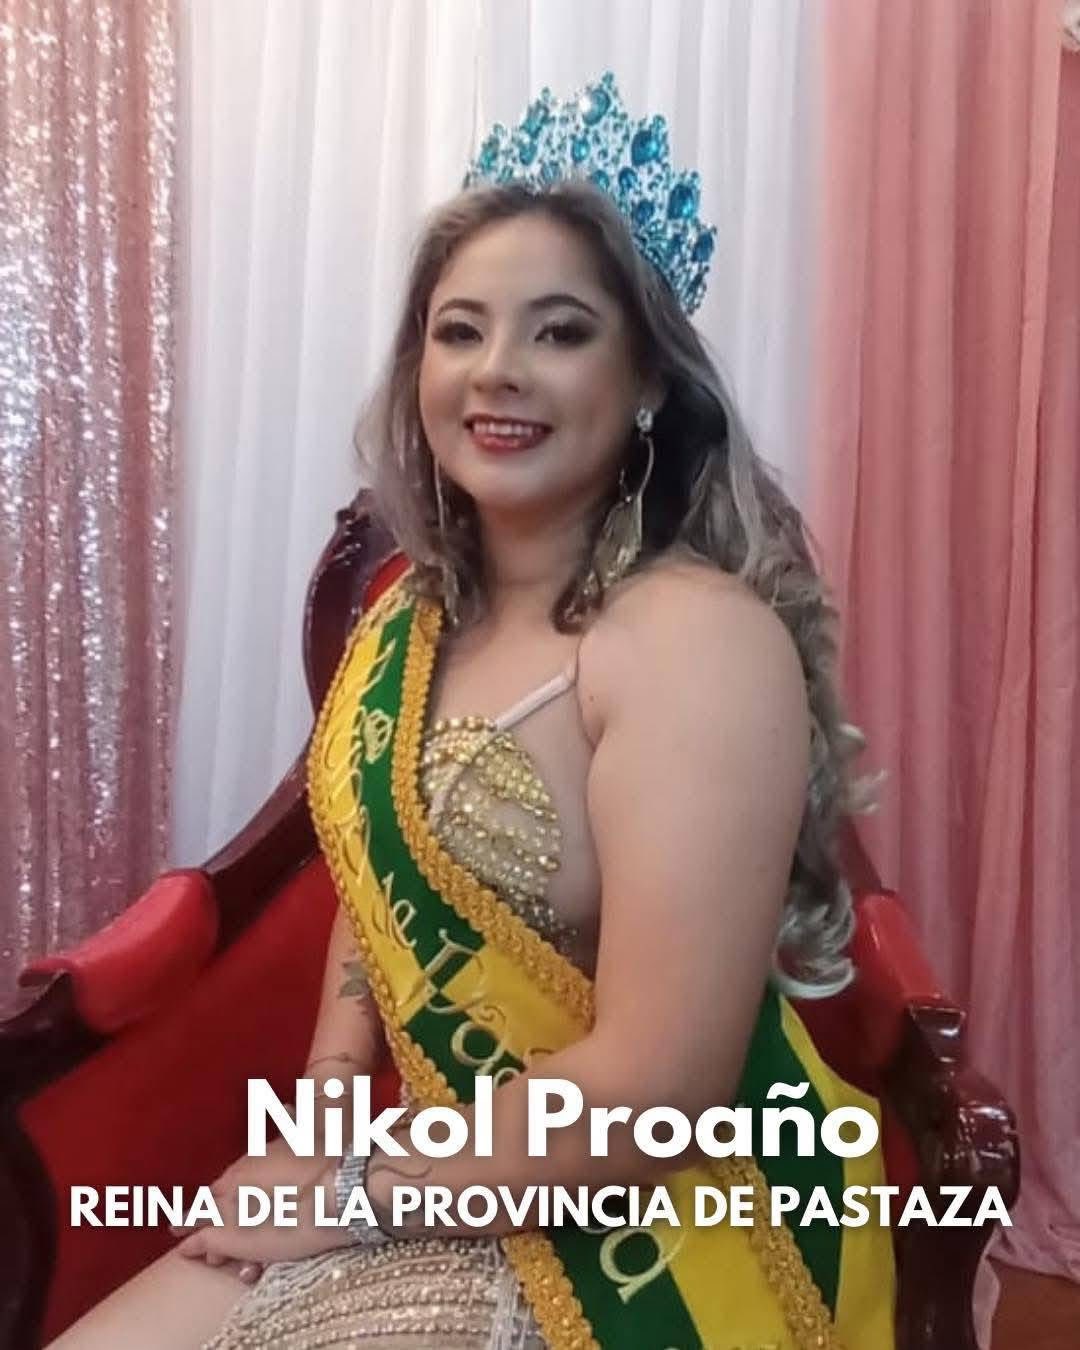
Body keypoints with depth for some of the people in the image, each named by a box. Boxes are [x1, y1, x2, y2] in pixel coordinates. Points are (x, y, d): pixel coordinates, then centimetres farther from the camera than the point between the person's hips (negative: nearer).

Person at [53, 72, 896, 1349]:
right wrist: (328, 1103, -1)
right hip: (445, 1181, 6)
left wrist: (356, 1190, -13)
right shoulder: (409, 613, 1)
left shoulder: (696, 637, -23)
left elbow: (656, 1087, -25)